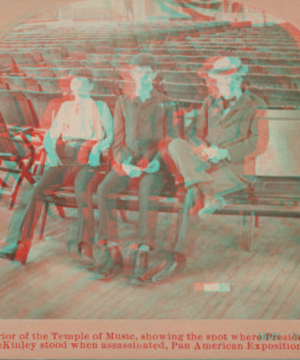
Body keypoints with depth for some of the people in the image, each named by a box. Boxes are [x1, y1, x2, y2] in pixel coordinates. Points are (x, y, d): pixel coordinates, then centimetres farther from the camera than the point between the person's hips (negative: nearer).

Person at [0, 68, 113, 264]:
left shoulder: (99, 107, 17)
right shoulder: (65, 107, 25)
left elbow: (110, 136, 11)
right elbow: (50, 136, 21)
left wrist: (98, 149, -8)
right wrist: (51, 152, 0)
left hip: (87, 162, -3)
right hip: (62, 159, 3)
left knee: (82, 192, -36)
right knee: (34, 191, -23)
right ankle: (16, 247, -27)